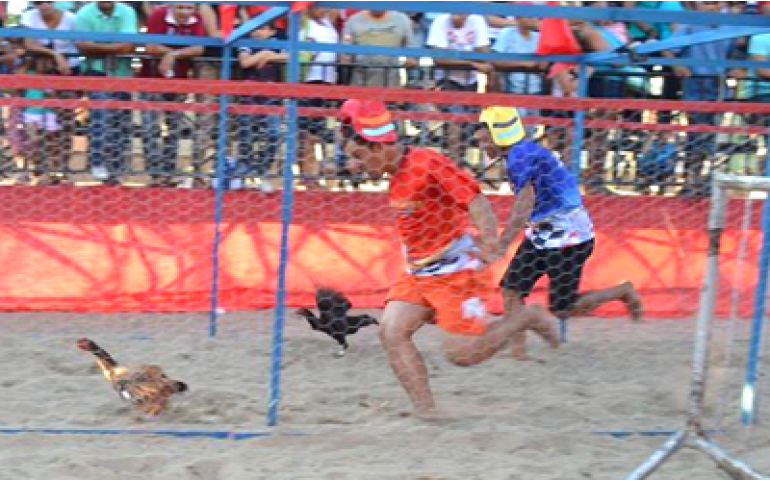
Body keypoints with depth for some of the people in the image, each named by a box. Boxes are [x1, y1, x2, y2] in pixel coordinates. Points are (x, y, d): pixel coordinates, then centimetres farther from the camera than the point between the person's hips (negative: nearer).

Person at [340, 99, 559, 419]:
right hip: (418, 273, 8)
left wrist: (488, 241, -38)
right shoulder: (395, 173, 5)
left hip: (457, 270, -8)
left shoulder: (428, 164, -21)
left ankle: (527, 318, 13)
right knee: (391, 332, -10)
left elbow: (475, 200, -28)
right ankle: (425, 409, -7)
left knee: (462, 353, -8)